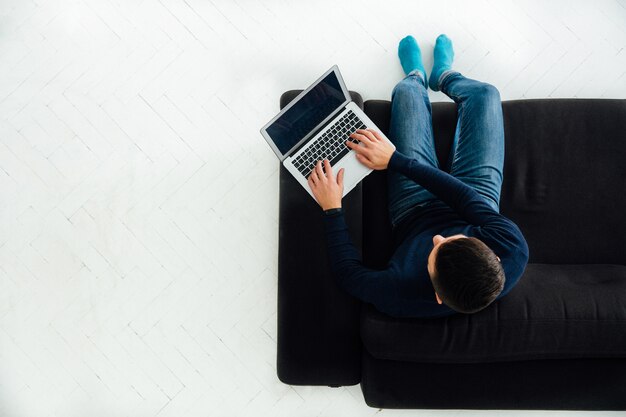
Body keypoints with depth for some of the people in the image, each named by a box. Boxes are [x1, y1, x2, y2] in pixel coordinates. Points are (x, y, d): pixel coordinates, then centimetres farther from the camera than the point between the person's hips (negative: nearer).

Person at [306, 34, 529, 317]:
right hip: (478, 202, 1)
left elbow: (348, 271, -26)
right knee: (484, 92, 9)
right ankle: (443, 76, 48)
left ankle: (418, 77, 47)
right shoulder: (514, 252, -42)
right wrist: (396, 159, -27)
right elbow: (470, 198, -31)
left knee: (407, 90, 5)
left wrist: (332, 208, -26)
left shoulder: (404, 297, -45)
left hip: (413, 213, -1)